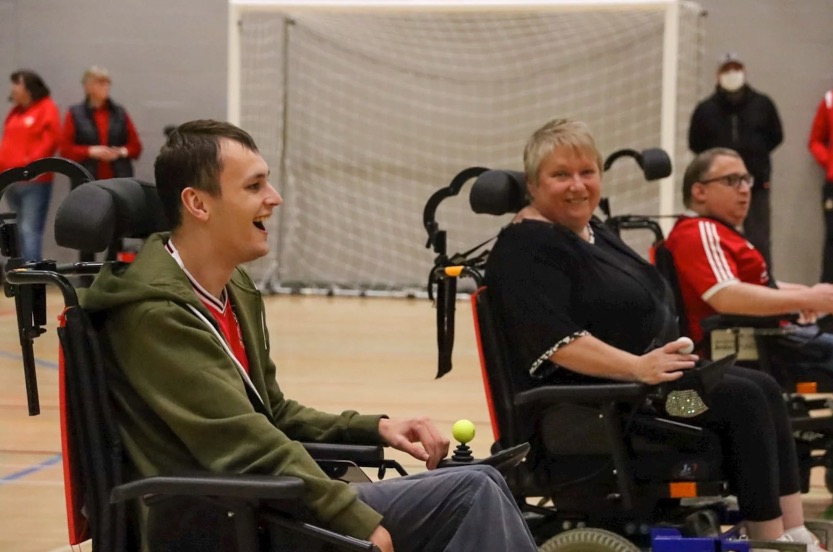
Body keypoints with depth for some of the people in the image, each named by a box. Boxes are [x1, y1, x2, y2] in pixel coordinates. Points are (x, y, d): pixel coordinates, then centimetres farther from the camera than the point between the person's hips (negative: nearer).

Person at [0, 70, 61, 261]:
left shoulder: (46, 109, -4)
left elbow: (50, 140, -14)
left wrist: (30, 163, -21)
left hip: (34, 181, -8)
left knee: (30, 230, -14)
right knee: (21, 230, 12)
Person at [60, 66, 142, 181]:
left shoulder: (120, 113, 11)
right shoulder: (75, 114, 5)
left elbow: (136, 146, 13)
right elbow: (66, 149, 1)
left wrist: (122, 152, -8)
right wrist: (90, 151, -12)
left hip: (119, 181, 2)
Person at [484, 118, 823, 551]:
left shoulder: (591, 229, 17)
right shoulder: (525, 248, -14)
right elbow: (555, 341, -26)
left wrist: (665, 357, 10)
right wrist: (638, 367, -32)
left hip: (640, 372, 10)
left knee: (764, 389, -3)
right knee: (742, 400, -19)